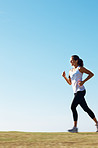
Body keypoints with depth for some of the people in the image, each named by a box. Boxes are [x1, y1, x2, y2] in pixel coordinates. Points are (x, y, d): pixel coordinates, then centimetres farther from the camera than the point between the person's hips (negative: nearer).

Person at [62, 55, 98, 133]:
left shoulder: (80, 68, -3)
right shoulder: (71, 71, 18)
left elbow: (91, 74, -3)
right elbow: (70, 83, 23)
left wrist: (83, 81, -12)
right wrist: (64, 77, 7)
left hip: (80, 90, -8)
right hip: (76, 92, 8)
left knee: (73, 107, -17)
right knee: (85, 108, 11)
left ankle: (75, 127, -16)